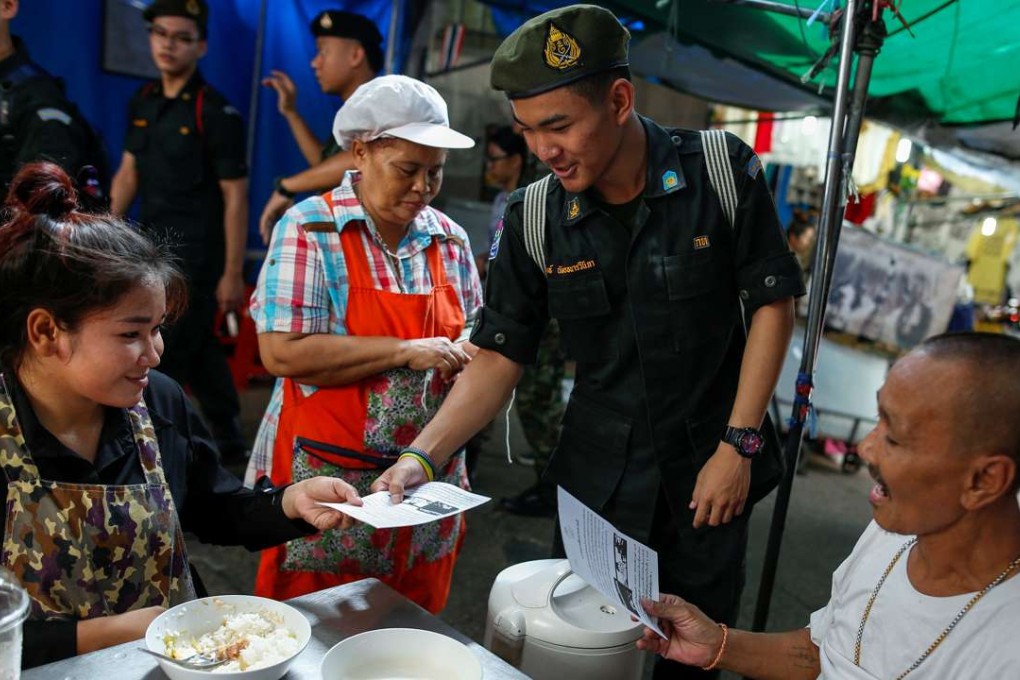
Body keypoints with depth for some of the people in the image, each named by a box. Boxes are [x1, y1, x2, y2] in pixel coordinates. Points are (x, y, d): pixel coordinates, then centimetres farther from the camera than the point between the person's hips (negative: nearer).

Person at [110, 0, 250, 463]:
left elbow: (235, 198, -13)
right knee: (196, 349, 16)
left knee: (163, 358, -2)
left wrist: (233, 274, -15)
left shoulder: (216, 113, -11)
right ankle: (229, 442, 30)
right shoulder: (142, 102, 9)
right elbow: (129, 173, 15)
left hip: (196, 255, -7)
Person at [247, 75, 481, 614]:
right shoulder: (311, 229, -9)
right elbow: (282, 352, -18)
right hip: (328, 477, -4)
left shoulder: (449, 239, 6)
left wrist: (467, 356, -7)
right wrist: (405, 352, -19)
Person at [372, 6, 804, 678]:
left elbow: (772, 304, -7)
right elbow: (500, 357, -6)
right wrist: (423, 454, -18)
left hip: (711, 471, -1)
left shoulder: (723, 171, -12)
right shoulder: (534, 220, -8)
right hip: (597, 481, 1)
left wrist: (738, 445, -11)